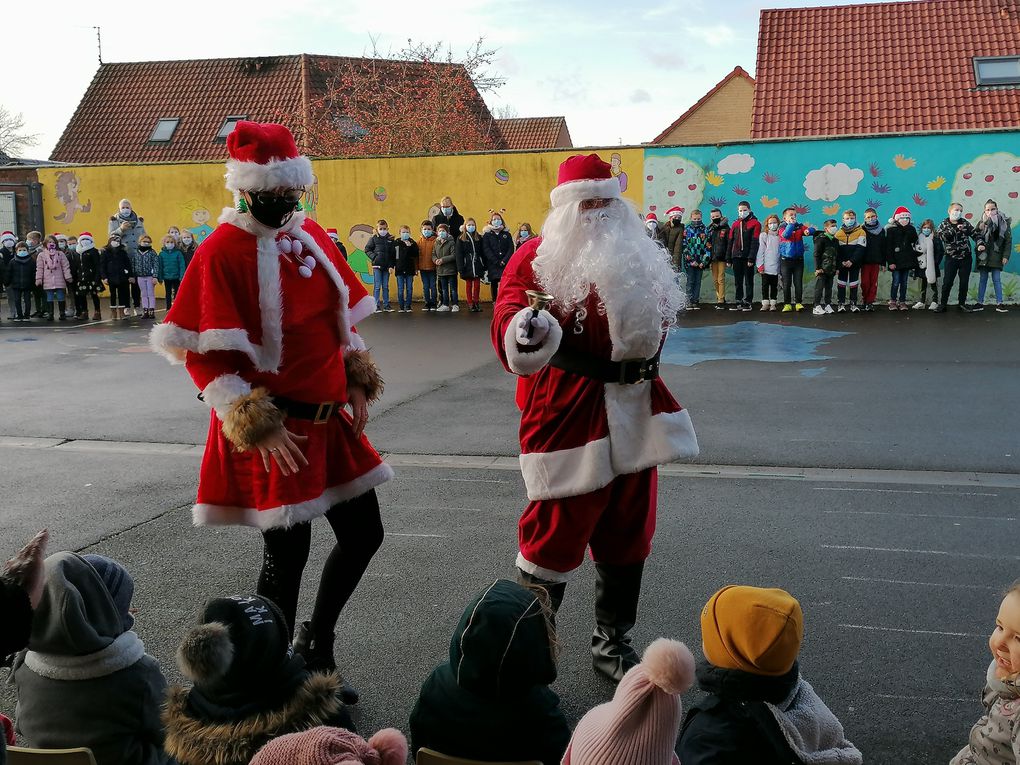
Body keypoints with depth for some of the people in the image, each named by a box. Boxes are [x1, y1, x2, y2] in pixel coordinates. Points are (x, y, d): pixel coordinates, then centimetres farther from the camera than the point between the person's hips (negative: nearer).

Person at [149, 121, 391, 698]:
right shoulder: (223, 250, -14)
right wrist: (255, 426, -20)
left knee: (364, 534, 14)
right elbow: (203, 353, -16)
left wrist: (357, 381, 10)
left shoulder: (311, 234, 7)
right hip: (273, 429, -7)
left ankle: (317, 644, 36)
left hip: (330, 418, 8)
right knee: (288, 552, 1)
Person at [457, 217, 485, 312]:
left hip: (477, 265, 1)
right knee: (468, 285, 4)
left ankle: (476, 303, 14)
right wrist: (461, 268, -10)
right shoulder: (461, 239, 2)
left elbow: (482, 253, 7)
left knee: (477, 284, 2)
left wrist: (484, 266, 1)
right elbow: (459, 255, -2)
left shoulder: (479, 238, 7)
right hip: (467, 265, -1)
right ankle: (470, 304, 11)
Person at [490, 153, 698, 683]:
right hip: (568, 415, -6)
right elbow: (507, 323, -23)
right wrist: (524, 332, -41)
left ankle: (612, 644, 32)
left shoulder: (636, 256, 13)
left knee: (627, 532, 14)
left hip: (632, 414, 7)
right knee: (556, 532, -3)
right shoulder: (537, 258, -7)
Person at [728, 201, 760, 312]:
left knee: (748, 281, 1)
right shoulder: (735, 224, 14)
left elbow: (755, 242, -8)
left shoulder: (755, 223, -1)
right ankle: (738, 302, 13)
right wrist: (729, 259, 10)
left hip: (748, 257, -5)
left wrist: (751, 258, -15)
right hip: (736, 257, 5)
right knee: (737, 281, 7)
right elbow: (731, 242, 15)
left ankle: (748, 302, 5)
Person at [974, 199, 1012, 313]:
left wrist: (1006, 255, -7)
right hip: (984, 255, 1)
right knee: (983, 279, 8)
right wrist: (979, 244, -18)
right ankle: (980, 303, 13)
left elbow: (1008, 241, -1)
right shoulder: (982, 223, 2)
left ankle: (999, 303, 5)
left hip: (997, 256, -1)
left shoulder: (1004, 223, -1)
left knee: (997, 279, 0)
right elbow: (976, 236, 4)